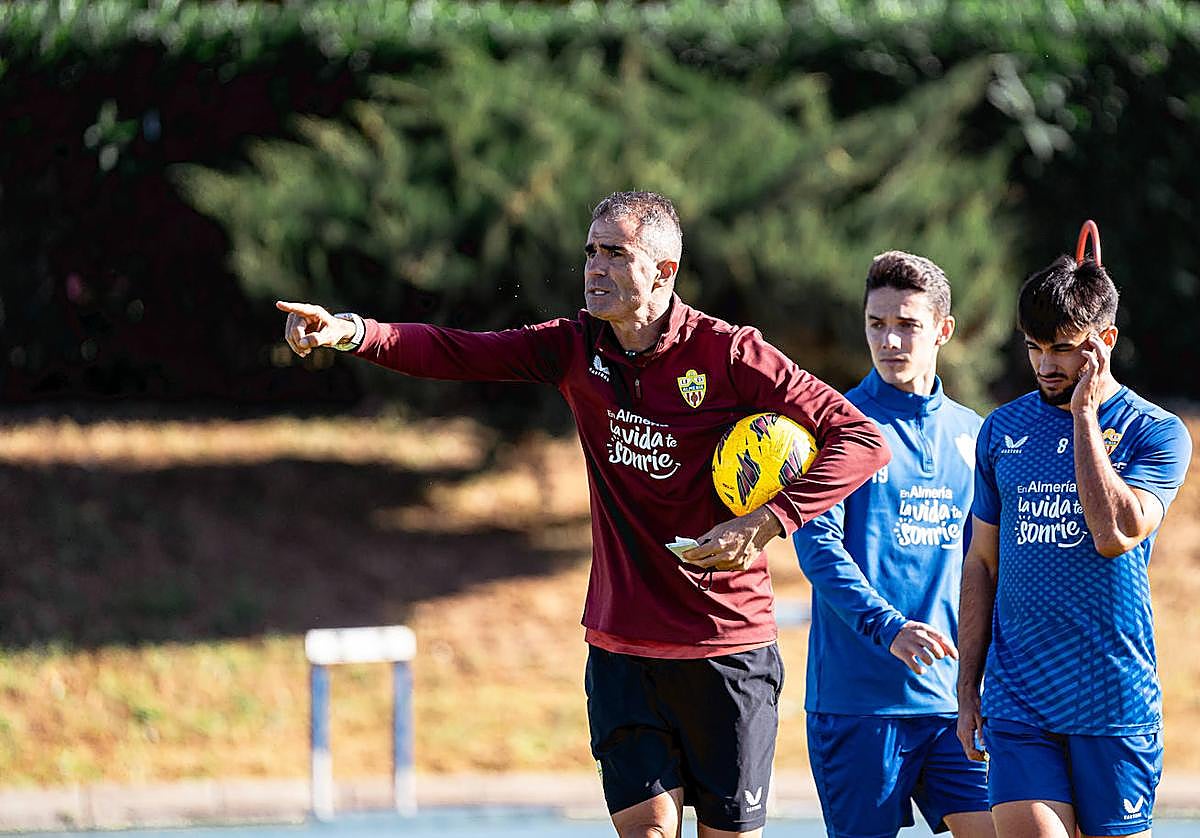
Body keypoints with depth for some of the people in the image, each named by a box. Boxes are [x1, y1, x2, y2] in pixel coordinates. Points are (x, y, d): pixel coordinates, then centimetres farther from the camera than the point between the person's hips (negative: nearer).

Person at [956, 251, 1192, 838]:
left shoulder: (1156, 433, -2)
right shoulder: (1004, 430, 10)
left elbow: (1115, 534, -19)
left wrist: (1084, 414, -14)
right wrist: (967, 692, 12)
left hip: (1115, 703, -2)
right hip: (1016, 700, 2)